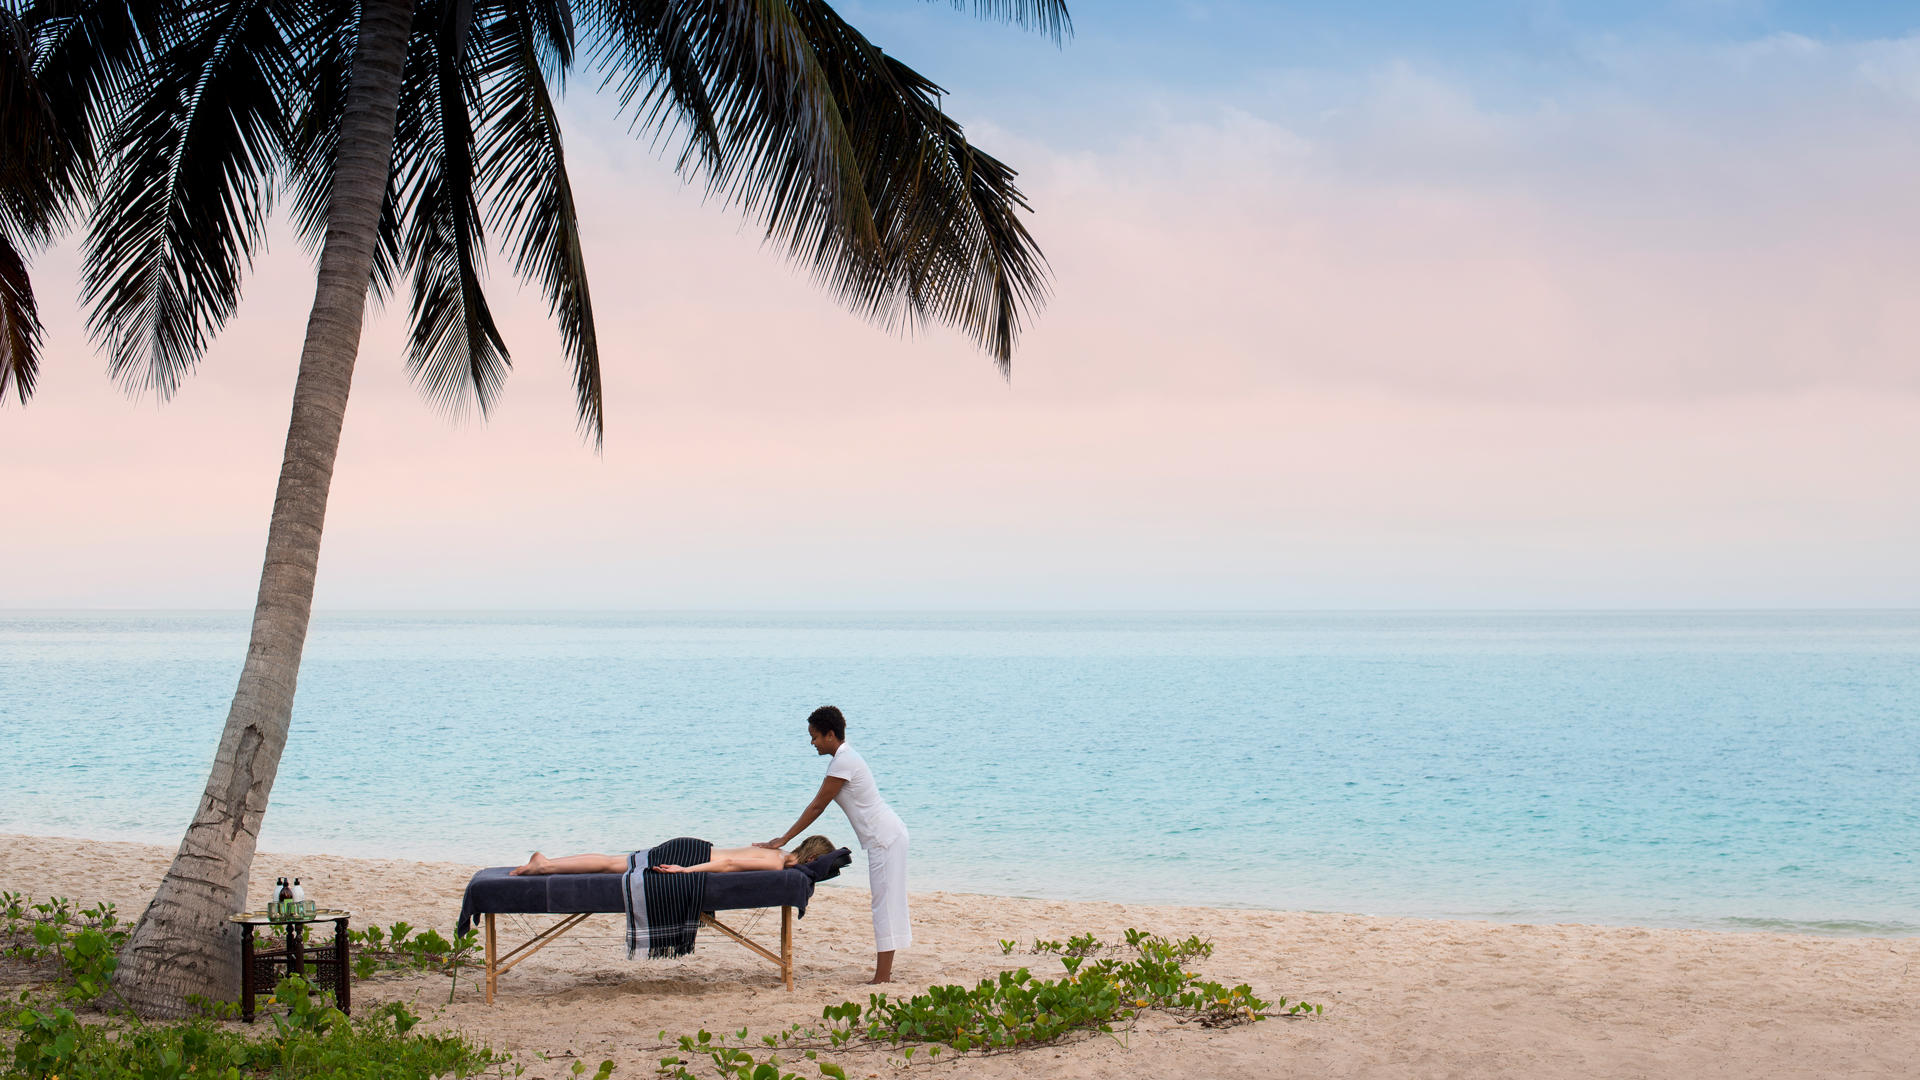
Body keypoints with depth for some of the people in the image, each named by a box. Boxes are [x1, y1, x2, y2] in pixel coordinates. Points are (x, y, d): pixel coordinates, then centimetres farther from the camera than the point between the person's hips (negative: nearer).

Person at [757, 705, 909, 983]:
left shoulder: (843, 762, -17)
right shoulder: (845, 758, 14)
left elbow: (817, 806, -16)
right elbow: (819, 805, 16)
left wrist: (783, 840, -11)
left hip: (885, 836, -10)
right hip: (886, 835, 10)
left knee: (885, 900, -9)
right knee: (886, 901, 11)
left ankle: (883, 976, -9)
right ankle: (883, 971, 14)